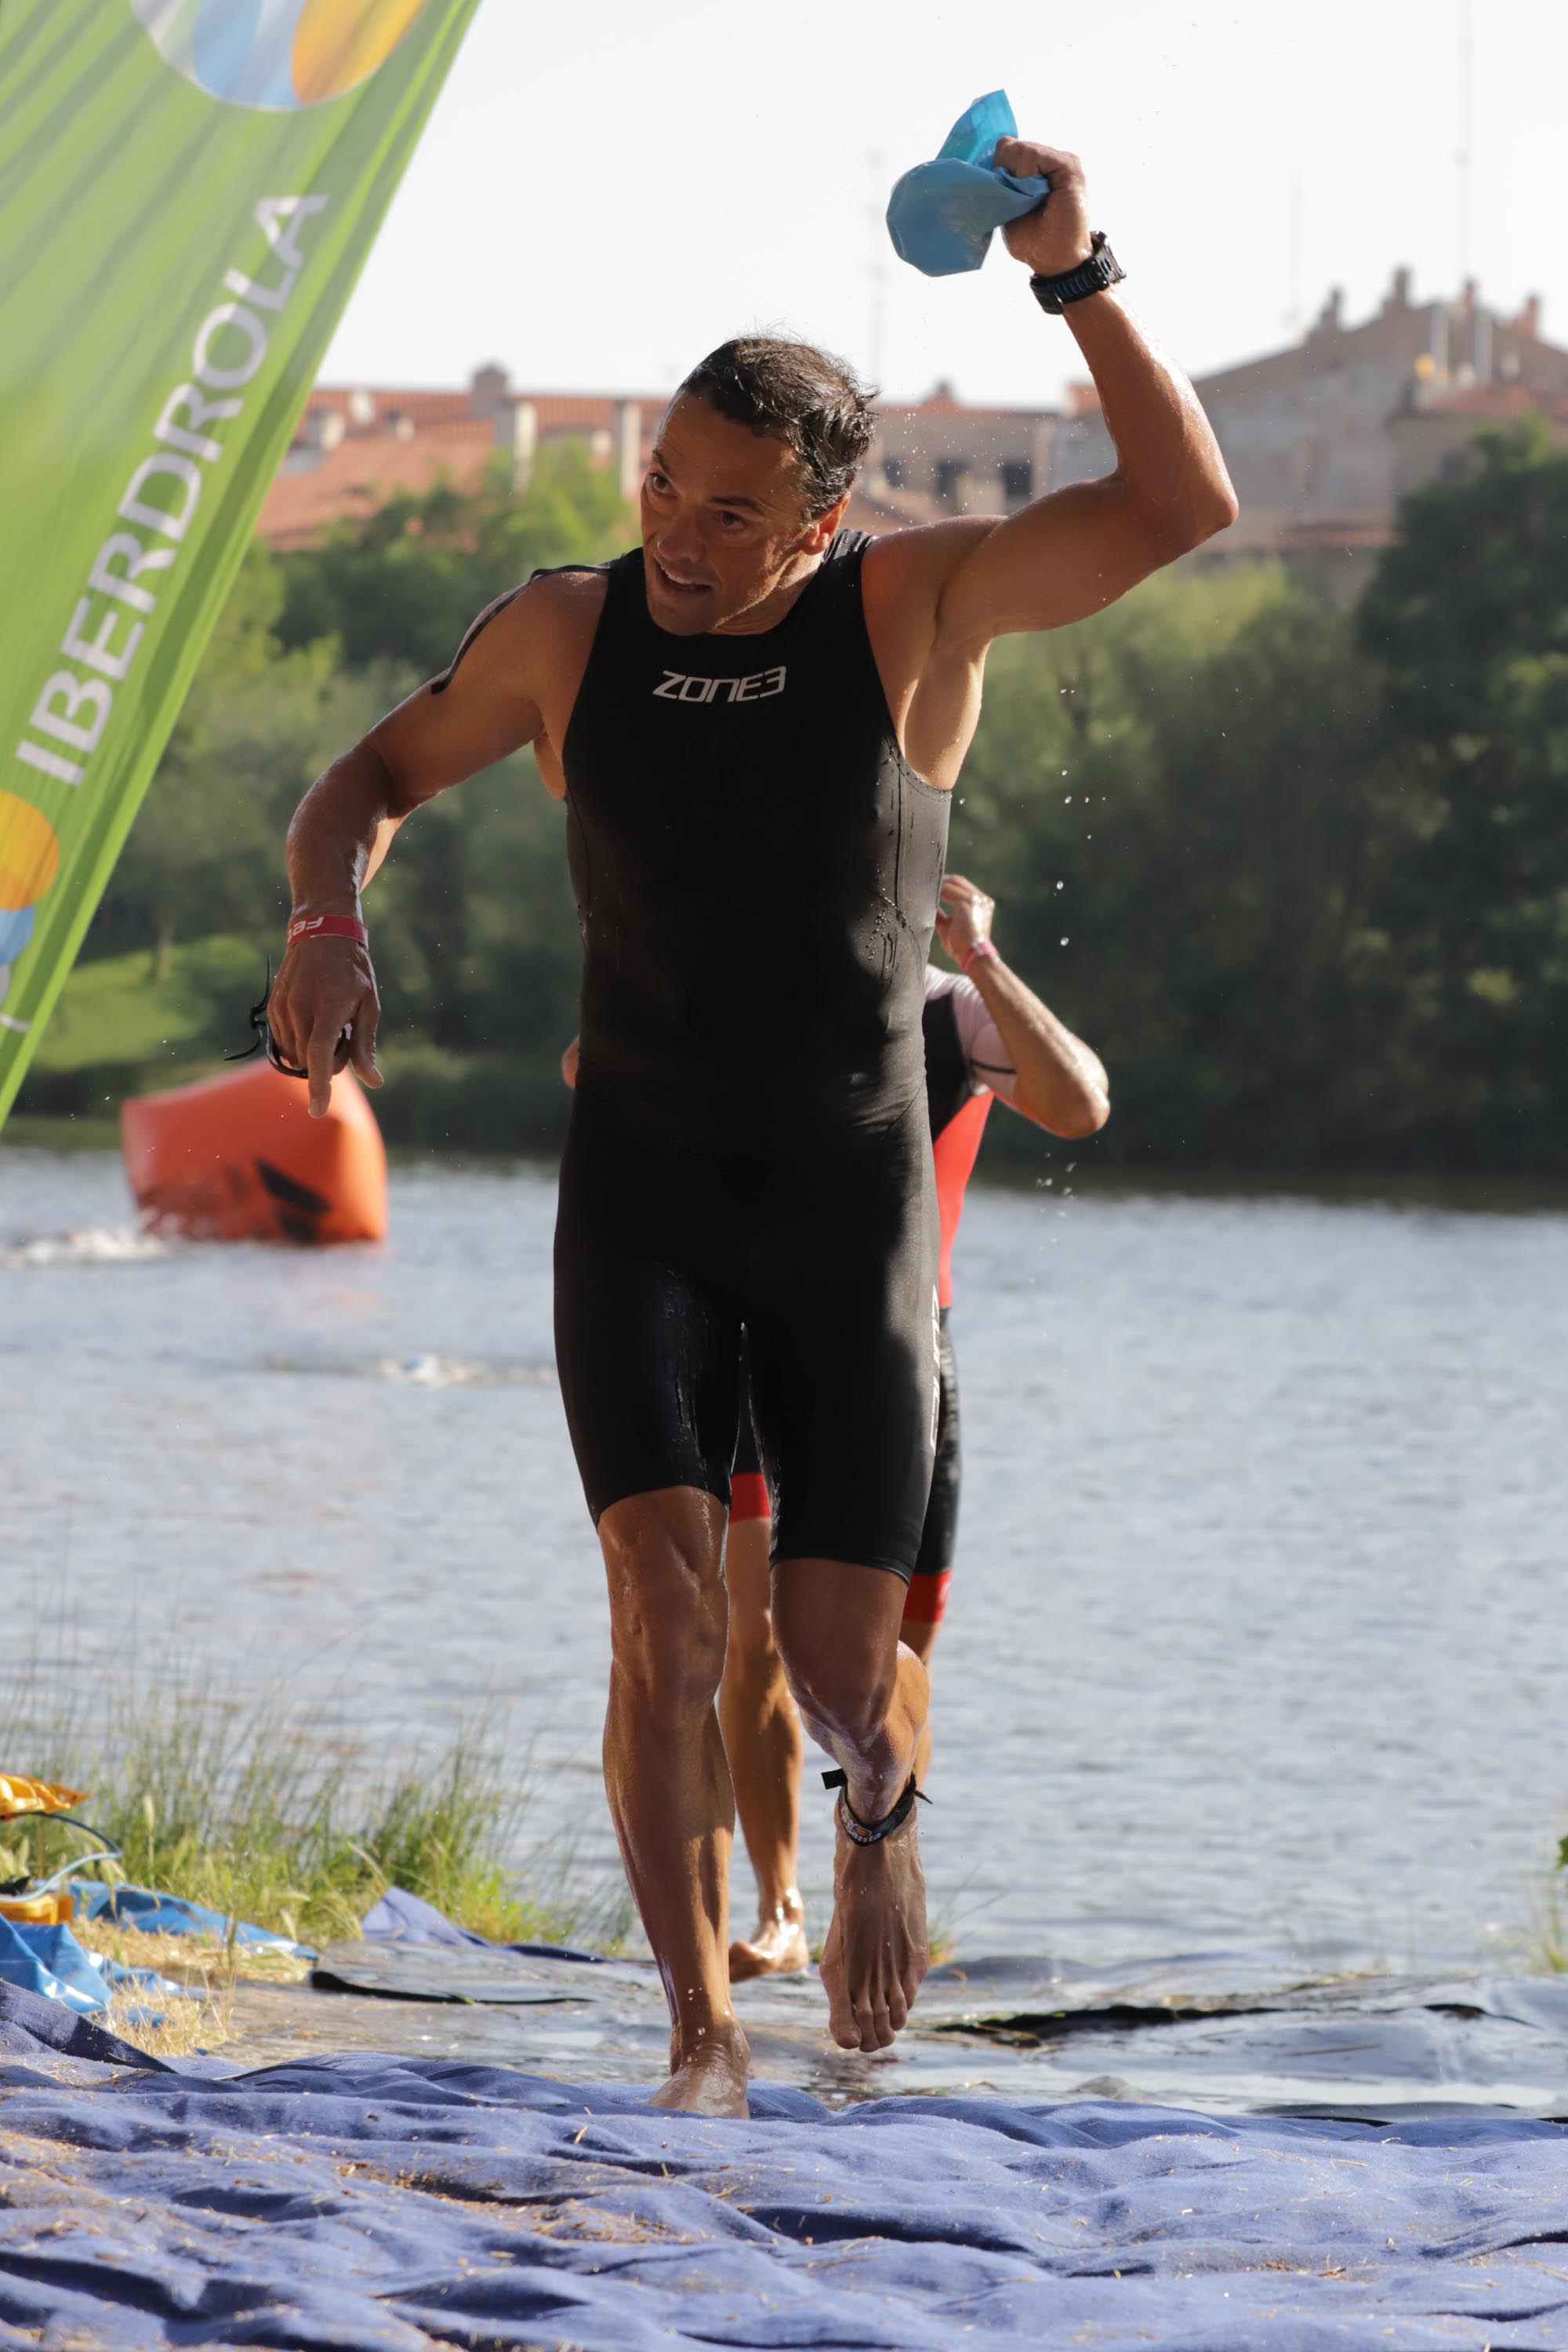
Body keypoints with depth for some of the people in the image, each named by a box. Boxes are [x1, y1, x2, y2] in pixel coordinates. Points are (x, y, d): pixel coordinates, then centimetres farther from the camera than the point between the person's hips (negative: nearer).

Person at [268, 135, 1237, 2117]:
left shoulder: (915, 605, -11)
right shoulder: (569, 632, -5)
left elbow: (1184, 506, -23)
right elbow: (371, 784, 8)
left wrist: (1074, 278, -29)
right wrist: (326, 928, -13)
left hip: (852, 1226, -1)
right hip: (637, 1213, 1)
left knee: (844, 1671, -1)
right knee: (668, 1612, -18)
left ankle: (878, 1801, 38)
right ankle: (703, 2044, -11)